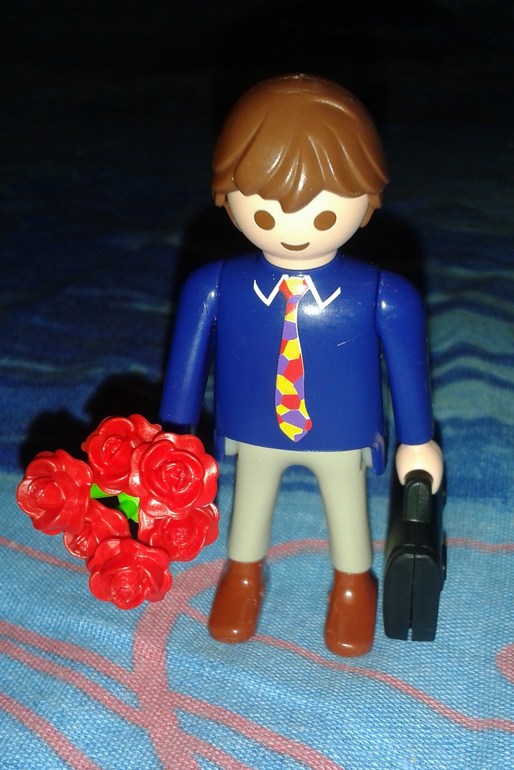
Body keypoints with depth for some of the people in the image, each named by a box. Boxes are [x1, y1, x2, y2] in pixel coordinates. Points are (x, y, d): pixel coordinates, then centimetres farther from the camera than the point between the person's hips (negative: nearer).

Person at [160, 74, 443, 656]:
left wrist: (417, 443, 1)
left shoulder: (385, 298, -25)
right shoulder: (213, 288, -21)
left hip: (344, 441, -1)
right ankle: (243, 576, 57)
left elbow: (408, 370, -10)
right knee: (249, 499, 26)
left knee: (347, 507, 23)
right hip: (253, 436, 1)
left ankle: (352, 586, 54)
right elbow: (187, 361, -7)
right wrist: (175, 434, 2)